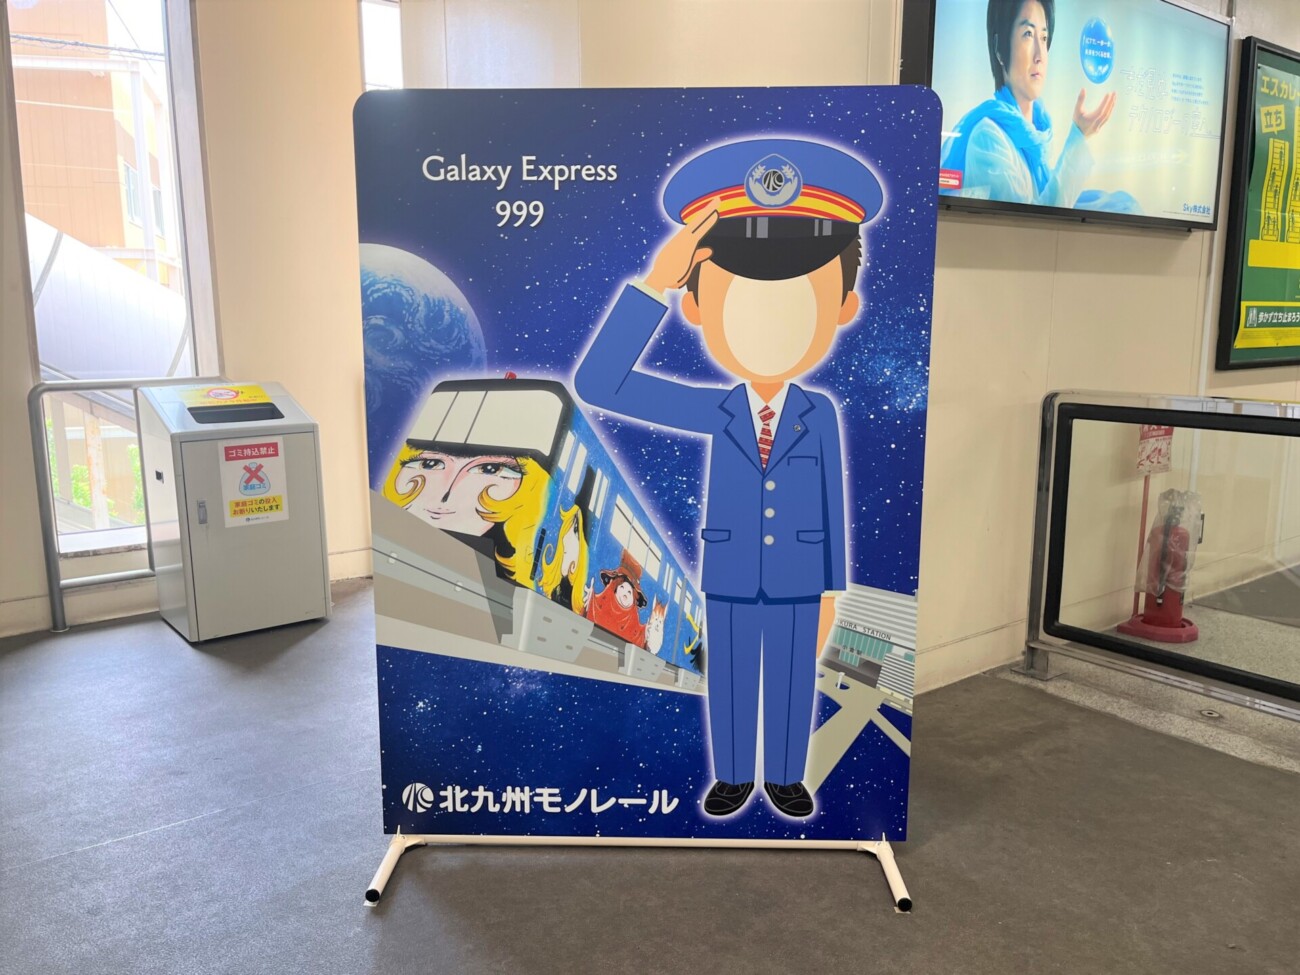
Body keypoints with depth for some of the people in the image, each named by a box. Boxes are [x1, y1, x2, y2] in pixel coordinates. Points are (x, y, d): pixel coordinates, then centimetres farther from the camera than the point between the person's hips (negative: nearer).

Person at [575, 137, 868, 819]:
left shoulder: (821, 416, -8)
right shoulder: (715, 413, -11)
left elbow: (832, 504, 0)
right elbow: (597, 385, -21)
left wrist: (831, 590, 4)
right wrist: (652, 283, -29)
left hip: (798, 582, 1)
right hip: (730, 581, 0)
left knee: (792, 684, 13)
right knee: (731, 683, 13)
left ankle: (783, 778, 34)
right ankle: (733, 777, 33)